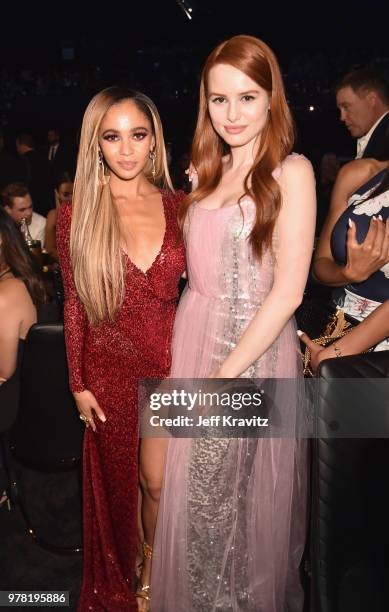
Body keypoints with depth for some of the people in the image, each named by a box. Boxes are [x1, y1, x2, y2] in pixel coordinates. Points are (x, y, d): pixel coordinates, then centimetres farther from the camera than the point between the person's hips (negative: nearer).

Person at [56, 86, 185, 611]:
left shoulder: (178, 206, -3)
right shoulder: (77, 214, -7)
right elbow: (75, 303, -1)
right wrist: (79, 385, 0)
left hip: (174, 364, 1)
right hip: (111, 370, -1)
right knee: (117, 481, 18)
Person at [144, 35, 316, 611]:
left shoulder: (290, 171, -7)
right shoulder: (210, 172, 11)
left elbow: (289, 290, -15)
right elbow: (197, 271, 10)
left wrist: (226, 373, -16)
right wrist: (187, 361, -1)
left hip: (255, 351, -5)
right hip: (193, 342, 6)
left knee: (248, 498, 12)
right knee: (194, 497, 18)